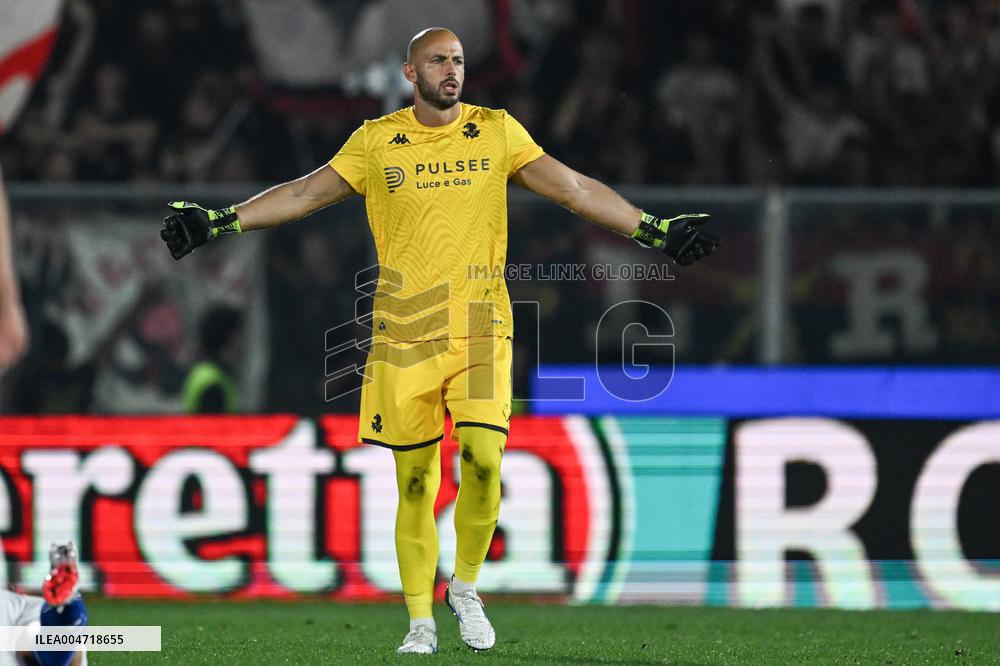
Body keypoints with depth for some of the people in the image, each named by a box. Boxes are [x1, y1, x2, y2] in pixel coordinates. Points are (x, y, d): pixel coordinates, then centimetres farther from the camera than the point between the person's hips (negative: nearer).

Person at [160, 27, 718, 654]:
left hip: (481, 324, 0)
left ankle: (466, 586, 7)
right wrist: (219, 221, 2)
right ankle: (421, 621, 12)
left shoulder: (497, 132, 6)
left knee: (483, 458, -17)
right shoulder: (377, 141, 5)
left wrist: (654, 228, 1)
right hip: (404, 331, 0)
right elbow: (304, 194, 9)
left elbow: (575, 189, 7)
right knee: (415, 480, 1)